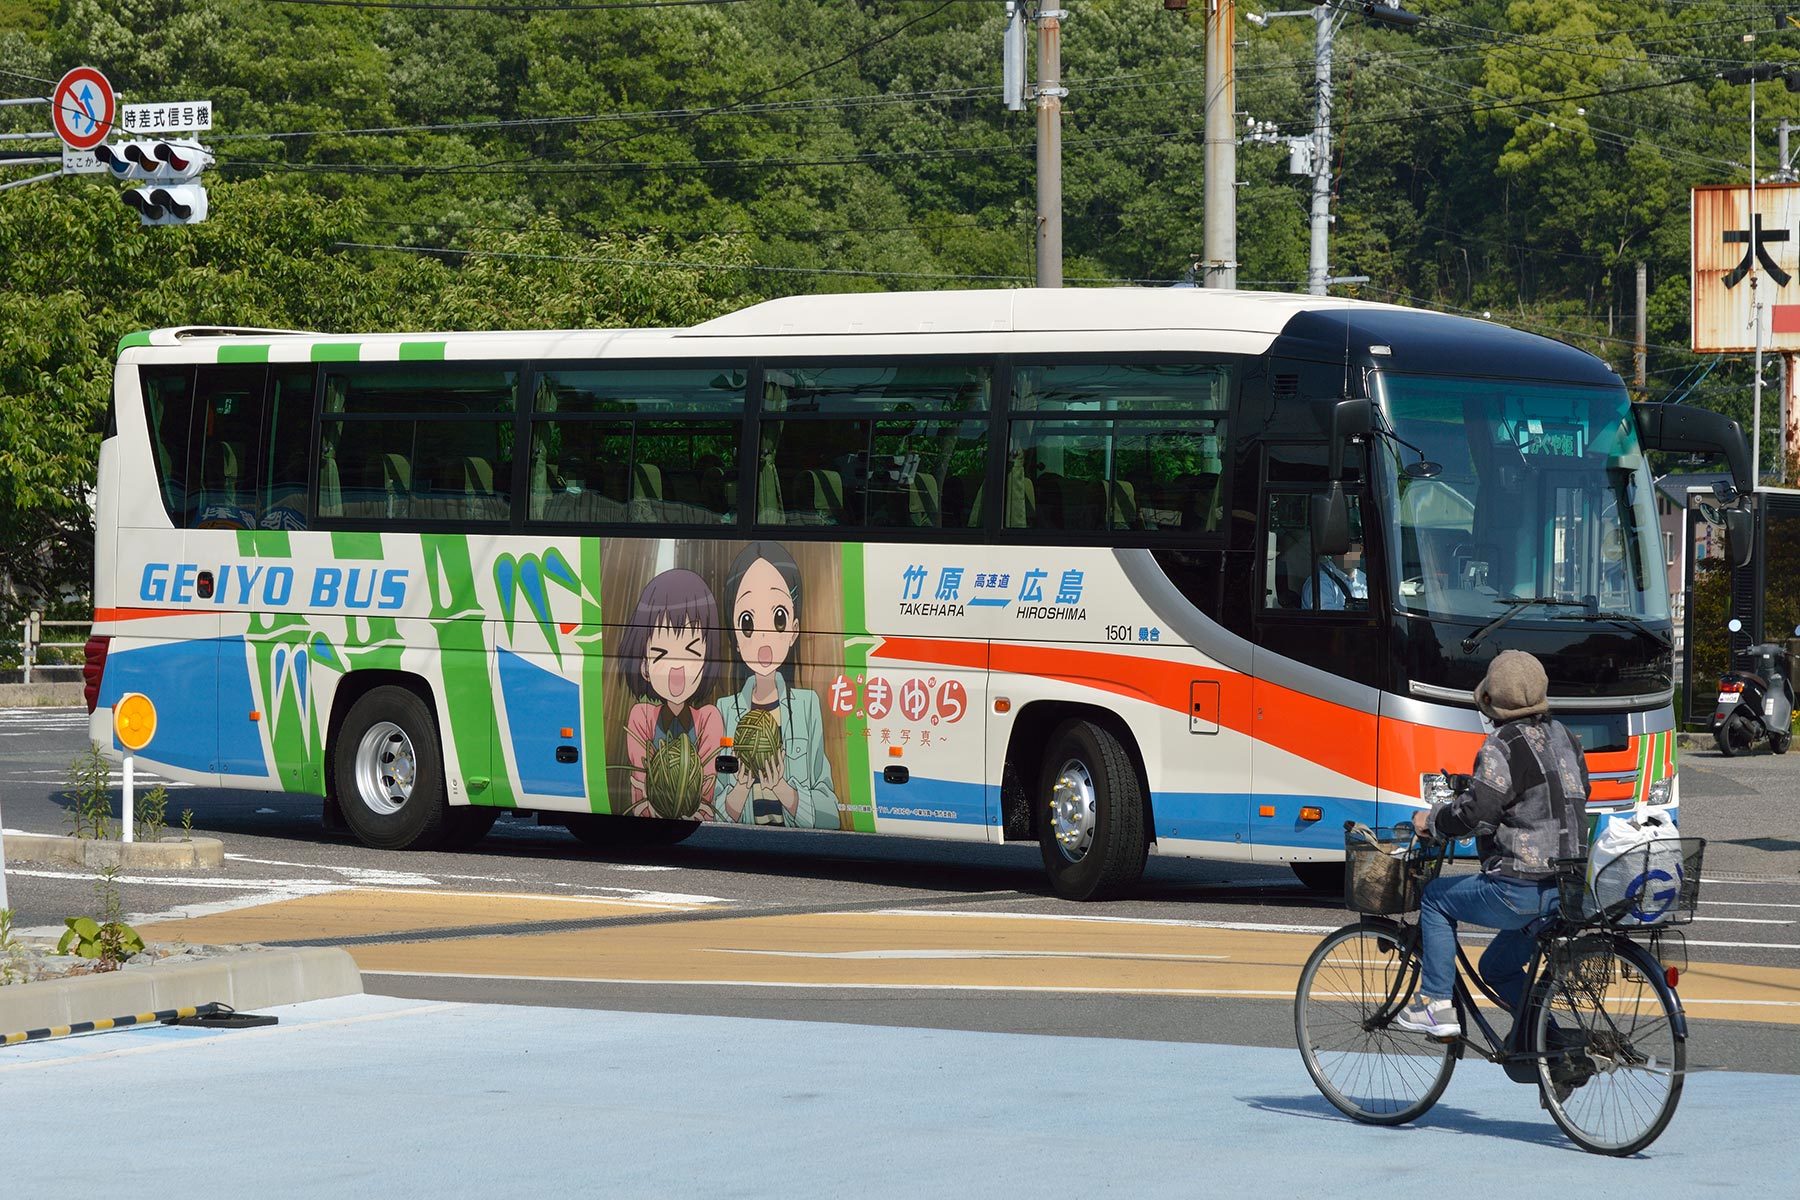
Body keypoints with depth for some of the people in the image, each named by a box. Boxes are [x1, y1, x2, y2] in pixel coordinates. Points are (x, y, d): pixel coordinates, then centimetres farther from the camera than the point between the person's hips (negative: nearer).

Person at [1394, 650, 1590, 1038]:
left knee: (1435, 897, 14)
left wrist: (1432, 820, -1)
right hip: (1569, 886, 8)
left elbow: (1475, 814, -21)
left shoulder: (1503, 747, -15)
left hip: (1520, 891, -8)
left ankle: (1435, 1006, 12)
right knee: (1498, 966, 26)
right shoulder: (1563, 737, 12)